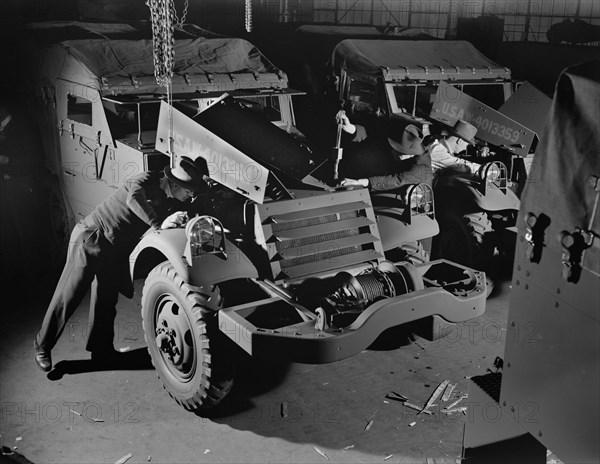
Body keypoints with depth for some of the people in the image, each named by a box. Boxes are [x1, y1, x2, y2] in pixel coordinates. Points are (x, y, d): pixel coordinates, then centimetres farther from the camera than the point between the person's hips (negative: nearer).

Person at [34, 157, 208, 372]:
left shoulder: (172, 203, 4)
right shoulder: (147, 181, -19)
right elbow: (133, 198, -40)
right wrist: (159, 224, -42)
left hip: (115, 252, 7)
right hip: (90, 240, -7)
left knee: (106, 301, 12)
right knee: (67, 298, 1)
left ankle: (101, 349, 27)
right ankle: (42, 345, 17)